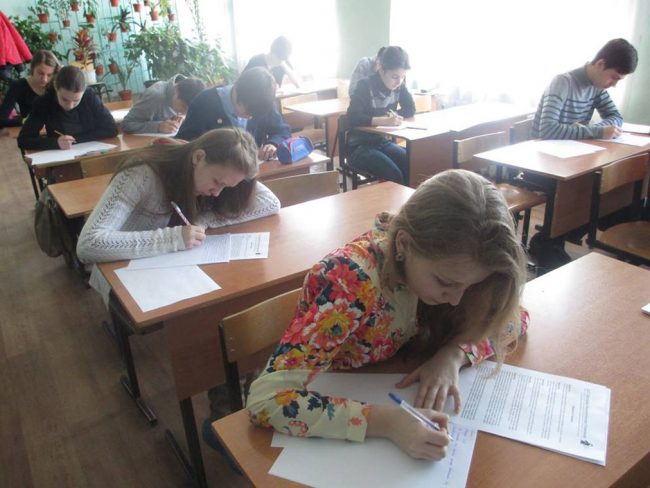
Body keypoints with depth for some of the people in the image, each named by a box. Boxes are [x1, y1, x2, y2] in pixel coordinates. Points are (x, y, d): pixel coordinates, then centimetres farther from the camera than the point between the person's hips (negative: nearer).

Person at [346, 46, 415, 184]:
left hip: (384, 142, 6)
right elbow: (353, 118, -26)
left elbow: (410, 109, 7)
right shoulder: (365, 86, -17)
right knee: (394, 176, -26)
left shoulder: (399, 86, 2)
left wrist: (395, 116, -13)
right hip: (360, 145, -6)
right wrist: (383, 120, -34)